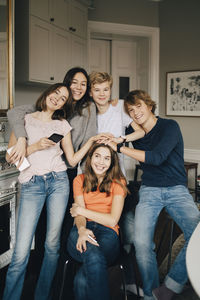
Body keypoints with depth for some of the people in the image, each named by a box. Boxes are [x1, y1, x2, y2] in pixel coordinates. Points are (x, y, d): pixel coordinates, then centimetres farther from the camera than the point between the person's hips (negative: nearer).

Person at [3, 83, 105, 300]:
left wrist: (91, 141, 5)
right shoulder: (24, 120, 7)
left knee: (52, 244, 4)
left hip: (58, 182, 3)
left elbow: (72, 160, 12)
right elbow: (10, 156, 3)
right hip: (31, 184, -2)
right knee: (21, 252, -8)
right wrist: (35, 146, -9)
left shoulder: (62, 125, 14)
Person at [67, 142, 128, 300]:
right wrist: (82, 229, -23)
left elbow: (112, 220, -2)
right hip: (82, 230, 1)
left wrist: (82, 210, -2)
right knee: (93, 256, -38)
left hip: (107, 233, -1)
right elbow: (79, 214, 1)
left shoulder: (118, 182, 8)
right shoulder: (80, 180, 14)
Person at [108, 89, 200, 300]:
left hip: (177, 190, -2)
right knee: (141, 242, -20)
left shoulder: (170, 126, -6)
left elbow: (157, 157, -20)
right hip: (149, 191, 3)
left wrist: (119, 147, -19)